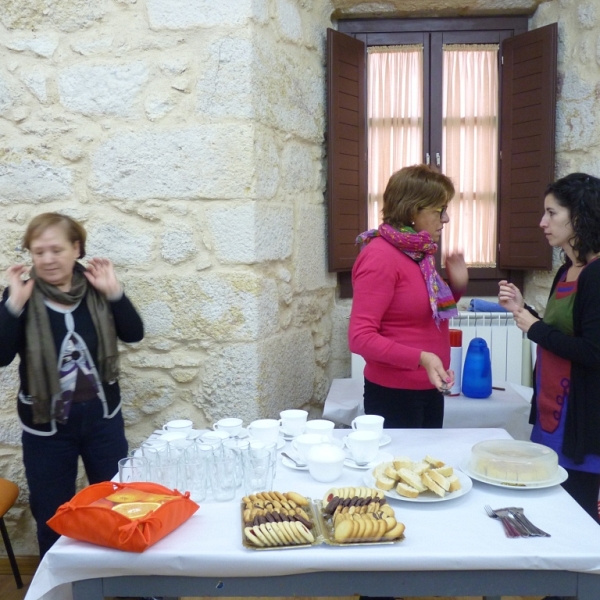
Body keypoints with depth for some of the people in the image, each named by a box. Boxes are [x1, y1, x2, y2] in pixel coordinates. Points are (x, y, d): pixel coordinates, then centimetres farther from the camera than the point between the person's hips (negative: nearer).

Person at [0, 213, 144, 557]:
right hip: (46, 424, -2)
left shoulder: (95, 288, -3)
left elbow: (134, 334, -8)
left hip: (101, 415, 2)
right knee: (52, 514, 13)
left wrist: (114, 292, -19)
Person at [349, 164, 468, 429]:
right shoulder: (380, 257, -18)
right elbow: (360, 337, -22)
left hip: (429, 390, 8)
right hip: (394, 394, -8)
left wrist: (457, 286, 4)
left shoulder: (420, 253, 7)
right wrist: (421, 358, -31)